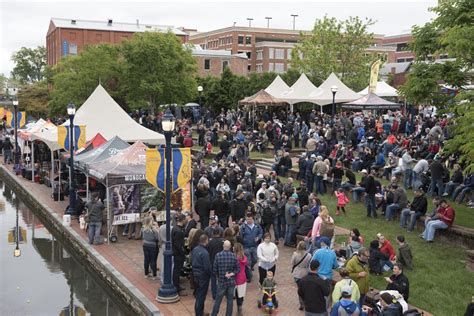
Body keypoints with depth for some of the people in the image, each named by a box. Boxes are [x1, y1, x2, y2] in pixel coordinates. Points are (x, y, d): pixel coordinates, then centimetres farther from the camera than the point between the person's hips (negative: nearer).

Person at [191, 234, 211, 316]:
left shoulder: (194, 249, -1)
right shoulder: (205, 253, -26)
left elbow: (191, 261, 9)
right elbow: (207, 267, -23)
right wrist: (210, 273, -6)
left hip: (195, 274, 8)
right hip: (203, 276, -8)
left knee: (198, 294, 21)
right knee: (201, 295, 4)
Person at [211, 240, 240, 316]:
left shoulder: (218, 255, -13)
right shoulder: (234, 256, -9)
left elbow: (214, 270, -7)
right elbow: (238, 269, -4)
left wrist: (219, 276, 9)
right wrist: (231, 274, -4)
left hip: (221, 281, -1)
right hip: (231, 281, 1)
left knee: (218, 300, 10)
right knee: (230, 300, 11)